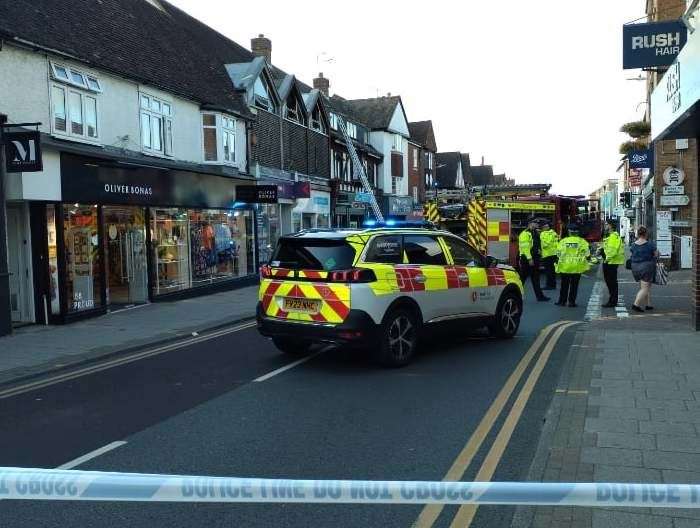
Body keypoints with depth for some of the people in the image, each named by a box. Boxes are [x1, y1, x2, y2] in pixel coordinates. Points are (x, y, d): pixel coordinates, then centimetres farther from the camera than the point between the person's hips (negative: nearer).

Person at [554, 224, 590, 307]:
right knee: (574, 285, 6)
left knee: (564, 285, 11)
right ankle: (571, 302, 7)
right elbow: (586, 254, -4)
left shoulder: (563, 241, -3)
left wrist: (561, 259, 14)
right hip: (577, 267, -1)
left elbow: (558, 253, -1)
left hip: (565, 266, 1)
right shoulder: (582, 241, -4)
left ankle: (562, 301, 16)